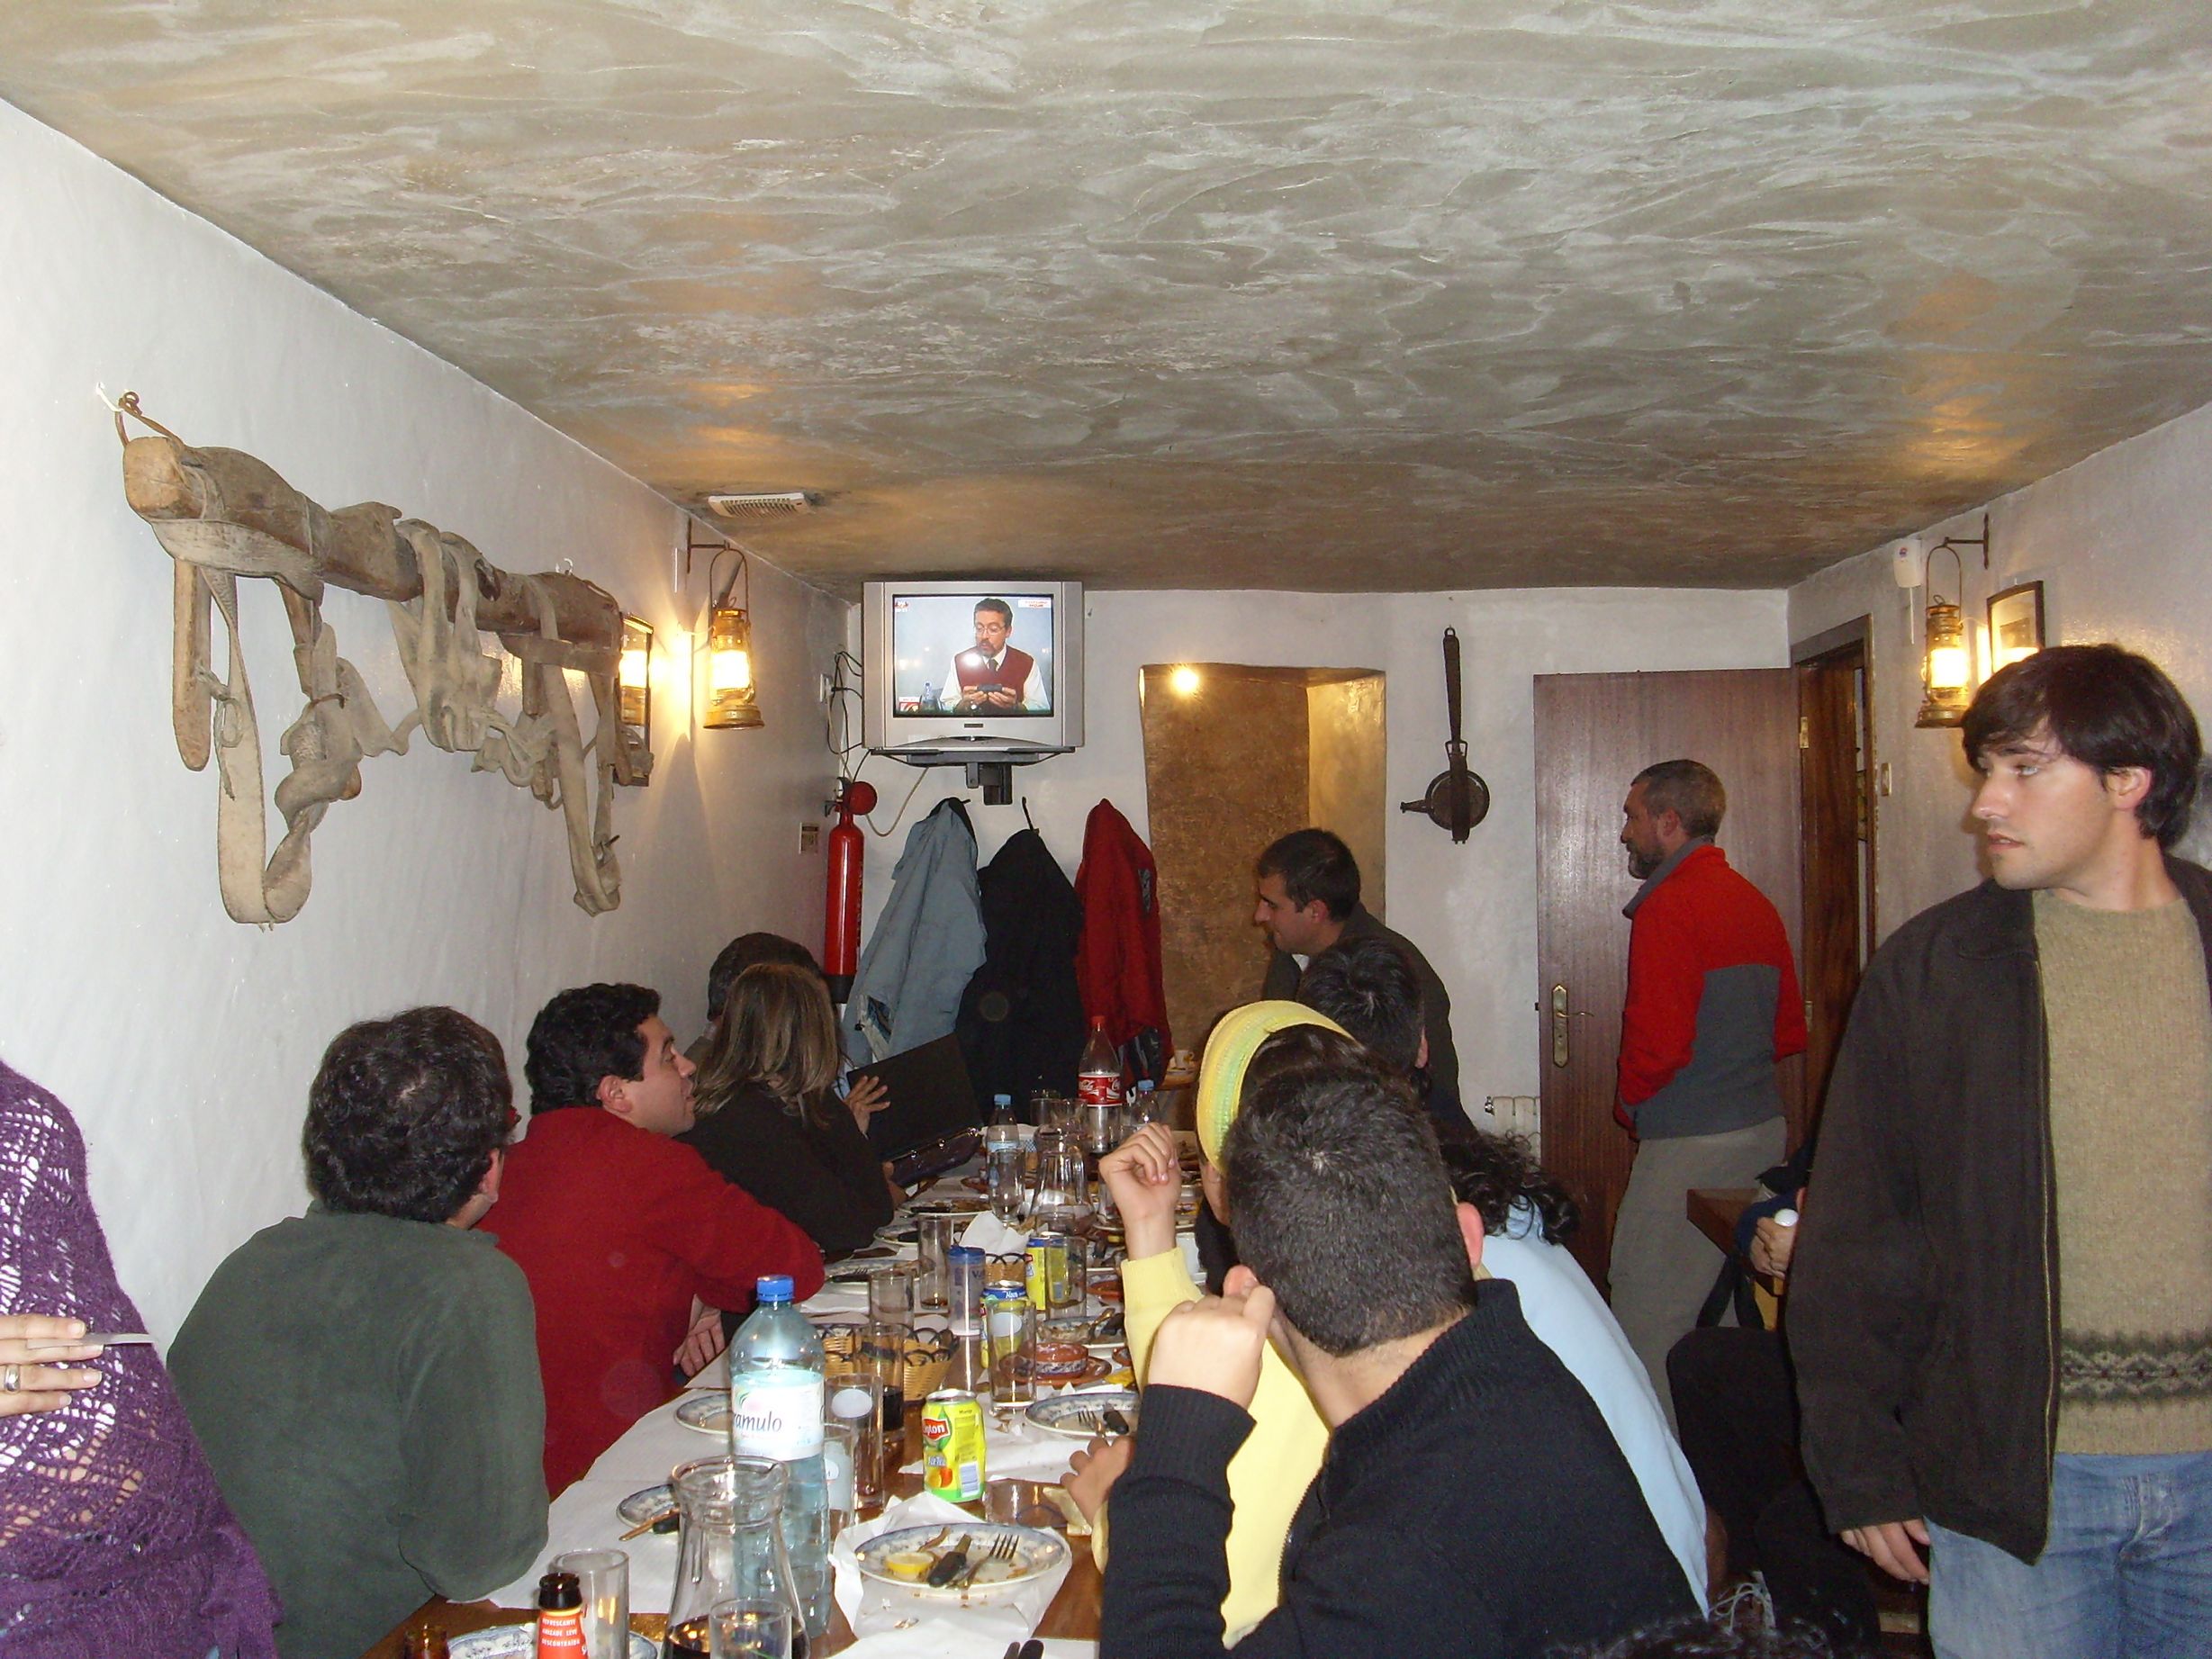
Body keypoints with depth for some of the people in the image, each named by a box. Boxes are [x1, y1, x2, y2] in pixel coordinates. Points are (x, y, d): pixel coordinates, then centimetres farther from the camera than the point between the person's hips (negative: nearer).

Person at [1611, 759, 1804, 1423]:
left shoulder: (1669, 905, -14)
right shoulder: (1754, 902, 12)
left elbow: (1660, 1039, -19)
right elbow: (1790, 1031, 17)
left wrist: (1631, 1100, -2)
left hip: (1691, 1144, -9)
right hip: (1764, 1131, 9)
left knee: (1647, 1325, -3)